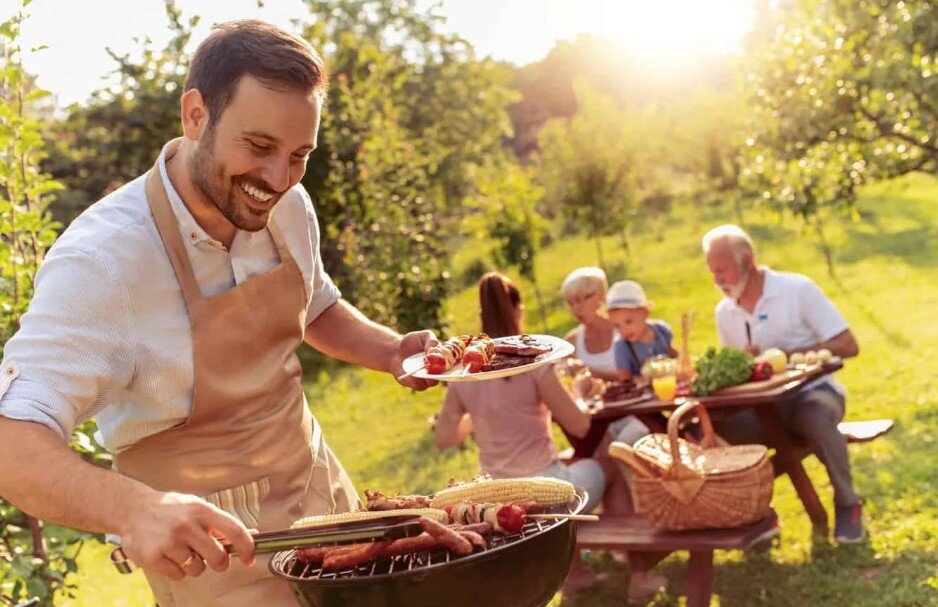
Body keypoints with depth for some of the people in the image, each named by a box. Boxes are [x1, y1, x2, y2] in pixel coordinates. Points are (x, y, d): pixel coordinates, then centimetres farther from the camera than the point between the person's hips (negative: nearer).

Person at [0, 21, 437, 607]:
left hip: (320, 488, 6)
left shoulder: (289, 208, -7)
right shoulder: (100, 260, -28)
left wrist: (391, 351, -7)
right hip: (210, 539, -6)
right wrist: (134, 509, -51)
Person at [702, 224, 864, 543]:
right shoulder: (724, 312, 6)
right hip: (761, 406, 4)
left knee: (817, 420, -39)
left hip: (812, 392, -4)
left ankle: (847, 505, -12)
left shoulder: (797, 289, -8)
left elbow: (847, 346, -12)